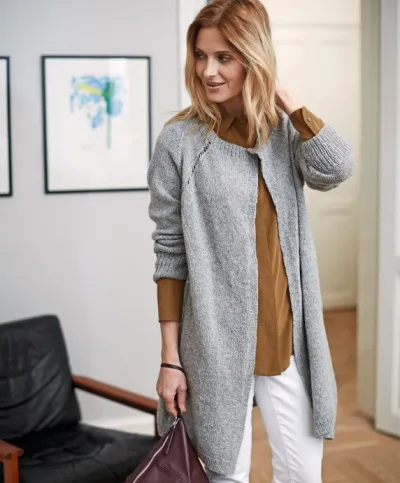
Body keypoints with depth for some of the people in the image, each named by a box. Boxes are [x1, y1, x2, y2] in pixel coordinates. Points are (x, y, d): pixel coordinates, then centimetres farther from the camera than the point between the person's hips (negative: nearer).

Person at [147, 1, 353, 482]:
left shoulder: (284, 130, 4)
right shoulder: (179, 141, -8)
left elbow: (334, 170, -17)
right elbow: (170, 254, -7)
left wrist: (282, 95, -10)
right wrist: (170, 356, -8)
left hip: (286, 336, 4)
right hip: (216, 341, -4)